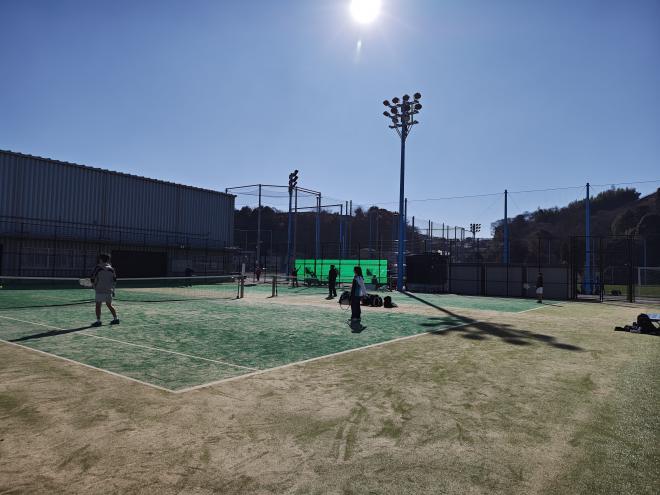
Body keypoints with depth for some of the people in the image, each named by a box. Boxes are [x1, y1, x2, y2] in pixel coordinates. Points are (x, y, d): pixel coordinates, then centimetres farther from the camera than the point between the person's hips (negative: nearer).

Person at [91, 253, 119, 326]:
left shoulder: (98, 267, -6)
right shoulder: (111, 268, 7)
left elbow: (92, 278, -5)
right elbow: (114, 280, 11)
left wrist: (94, 285, 13)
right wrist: (113, 289, 19)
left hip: (100, 290, -5)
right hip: (109, 290, 5)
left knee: (98, 305, 1)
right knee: (109, 305, 16)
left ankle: (98, 321, -2)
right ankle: (115, 319, 18)